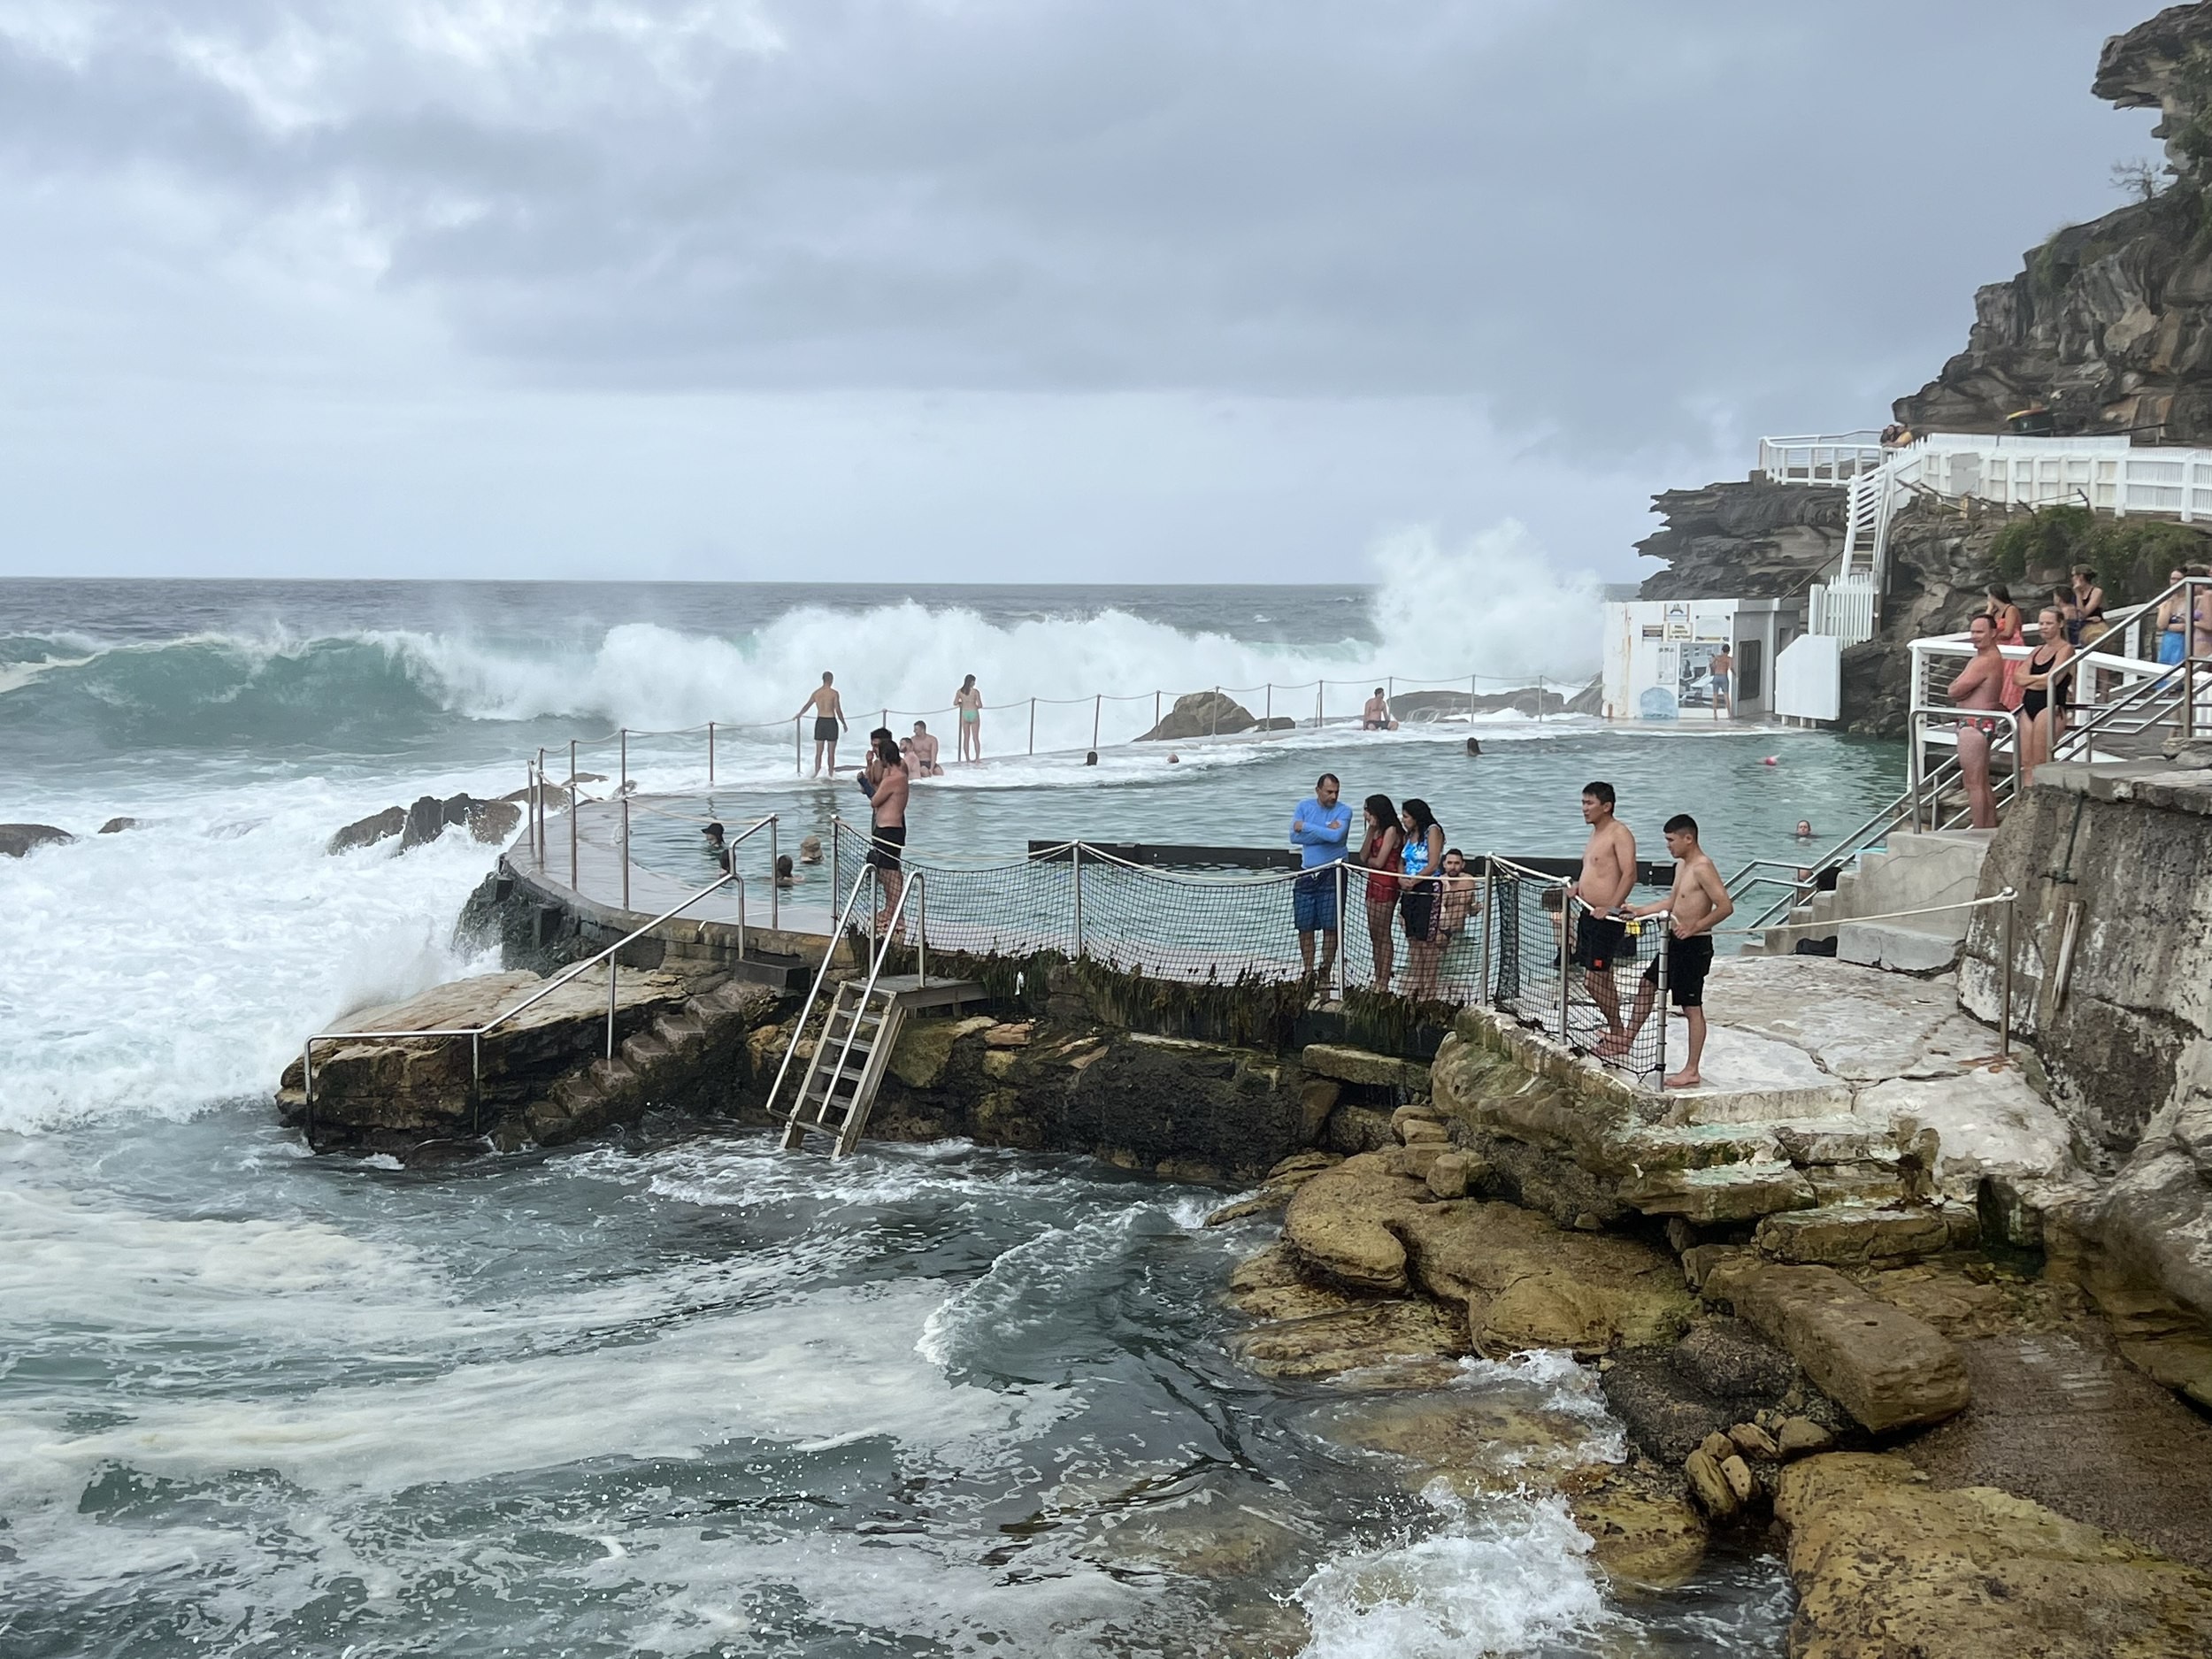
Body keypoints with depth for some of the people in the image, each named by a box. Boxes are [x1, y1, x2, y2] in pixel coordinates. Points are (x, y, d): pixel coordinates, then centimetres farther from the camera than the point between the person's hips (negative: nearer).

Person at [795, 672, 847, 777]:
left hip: (820, 721, 4)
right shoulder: (834, 693, -8)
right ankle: (831, 775, 4)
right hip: (831, 721, -4)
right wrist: (844, 724, 3)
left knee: (818, 752, 8)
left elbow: (807, 706, 18)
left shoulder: (816, 693, 5)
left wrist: (799, 715, 34)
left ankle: (817, 775, 7)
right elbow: (838, 710, -8)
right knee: (831, 753, 3)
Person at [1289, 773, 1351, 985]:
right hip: (1306, 874, 3)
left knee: (1330, 928, -2)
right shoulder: (1304, 806, 4)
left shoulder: (1343, 811, -4)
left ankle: (1325, 974, 7)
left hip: (1331, 874, -3)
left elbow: (1336, 836, -23)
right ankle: (1309, 972, 14)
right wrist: (1325, 832, -14)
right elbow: (1294, 837, -8)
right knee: (1304, 927, 5)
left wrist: (1305, 827, -14)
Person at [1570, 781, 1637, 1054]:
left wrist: (1611, 907, -27)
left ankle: (1618, 1034, 1)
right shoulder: (1596, 833, 17)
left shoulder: (1619, 833, -13)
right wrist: (1576, 888, 13)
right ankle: (1614, 1031, 22)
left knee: (1594, 978, -9)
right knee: (1602, 978, 14)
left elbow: (1629, 874, -22)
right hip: (1588, 914, 10)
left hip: (1606, 918, -10)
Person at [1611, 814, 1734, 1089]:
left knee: (1692, 1008, -3)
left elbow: (1726, 906, -25)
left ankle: (1691, 1071, 4)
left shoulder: (1702, 868, -19)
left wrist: (1695, 926, -29)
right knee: (1647, 984, 19)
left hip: (1694, 945, -10)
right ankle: (1627, 1043, 32)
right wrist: (1640, 910, 17)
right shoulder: (1681, 865, 11)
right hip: (1675, 942, 10)